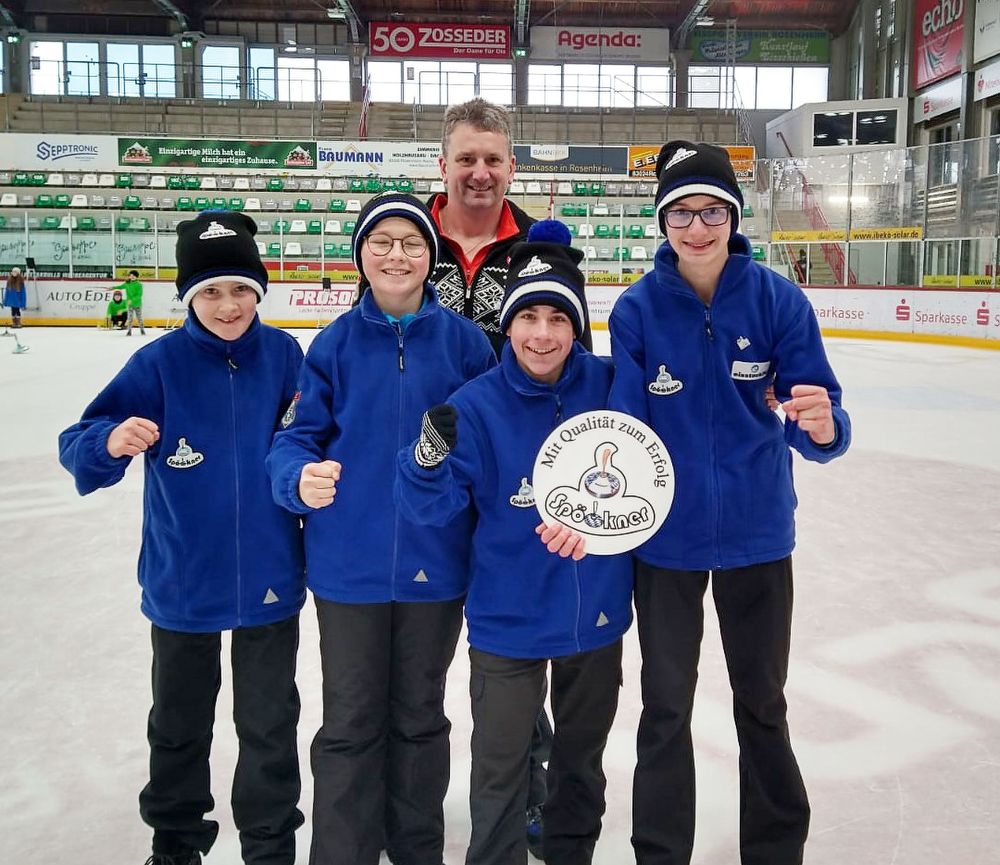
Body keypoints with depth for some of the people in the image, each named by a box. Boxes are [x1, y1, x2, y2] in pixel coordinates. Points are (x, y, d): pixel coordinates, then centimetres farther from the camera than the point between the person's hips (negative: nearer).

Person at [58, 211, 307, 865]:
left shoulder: (283, 354, -6)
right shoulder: (160, 363, -11)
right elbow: (78, 448, -15)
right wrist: (111, 441, -35)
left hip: (270, 578, 0)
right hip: (183, 582, 0)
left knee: (269, 724, 13)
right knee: (180, 722, 20)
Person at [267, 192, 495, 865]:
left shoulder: (463, 340, -2)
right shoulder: (335, 344, -1)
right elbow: (297, 437, -2)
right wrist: (301, 477, -24)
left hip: (434, 563, 1)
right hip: (349, 563, 0)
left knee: (420, 716, 18)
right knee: (350, 723, 11)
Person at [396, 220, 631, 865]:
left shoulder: (608, 385, -11)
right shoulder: (478, 404, -15)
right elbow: (435, 507, -18)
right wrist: (431, 458, -37)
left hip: (597, 612, 3)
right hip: (509, 618, -2)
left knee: (583, 755, 24)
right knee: (500, 769, 9)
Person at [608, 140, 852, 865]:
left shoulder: (779, 300, -11)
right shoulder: (638, 309, -11)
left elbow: (816, 418, -14)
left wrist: (824, 427, -37)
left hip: (757, 530, 1)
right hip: (666, 535, 0)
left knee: (762, 700, 18)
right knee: (667, 705, 12)